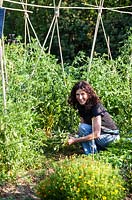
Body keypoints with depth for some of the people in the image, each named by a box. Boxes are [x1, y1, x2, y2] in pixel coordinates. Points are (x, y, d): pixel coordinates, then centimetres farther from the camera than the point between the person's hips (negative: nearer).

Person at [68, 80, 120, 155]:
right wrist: (73, 138, -17)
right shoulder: (81, 107, -1)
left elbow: (96, 134, -30)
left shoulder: (96, 107, -26)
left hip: (112, 136, -8)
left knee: (83, 127, -24)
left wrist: (75, 140, -30)